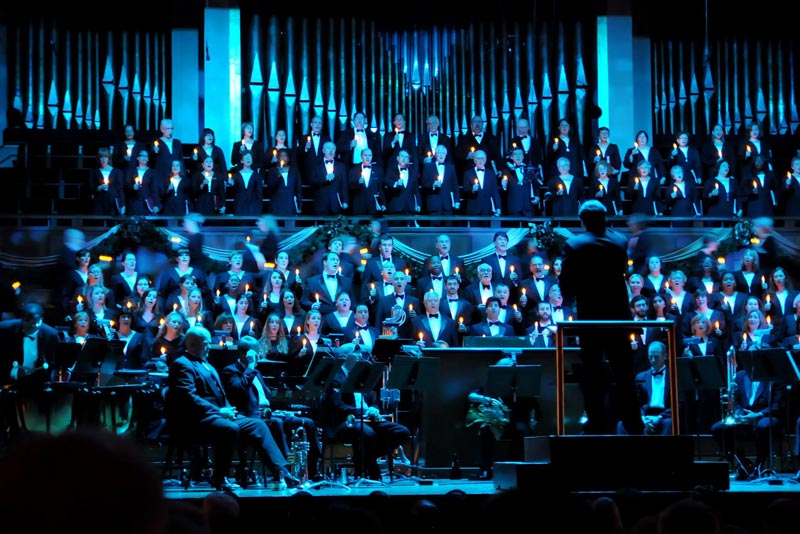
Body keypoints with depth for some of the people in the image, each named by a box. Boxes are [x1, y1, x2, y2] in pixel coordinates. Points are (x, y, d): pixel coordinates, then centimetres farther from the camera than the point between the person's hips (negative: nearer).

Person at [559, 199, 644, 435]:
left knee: (592, 373, 4)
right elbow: (624, 271, 11)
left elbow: (566, 282, -8)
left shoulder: (574, 245, -10)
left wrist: (570, 297, 10)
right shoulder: (620, 241, 1)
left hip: (589, 315, -3)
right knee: (623, 371, 11)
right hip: (618, 314, 3)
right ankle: (632, 423, 13)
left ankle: (598, 422, 3)